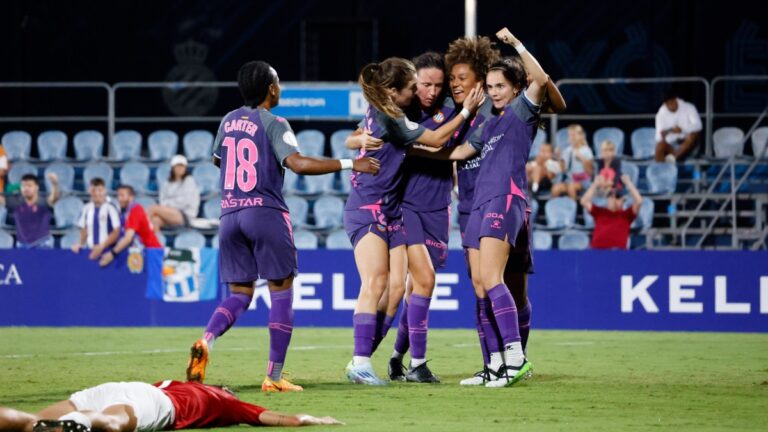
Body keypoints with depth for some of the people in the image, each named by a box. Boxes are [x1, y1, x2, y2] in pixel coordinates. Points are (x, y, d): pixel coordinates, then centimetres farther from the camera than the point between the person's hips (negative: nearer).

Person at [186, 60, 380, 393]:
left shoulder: (229, 121, 12)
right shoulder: (273, 124, -7)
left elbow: (217, 158, 30)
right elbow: (298, 163, -20)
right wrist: (350, 164, -16)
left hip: (229, 213, 6)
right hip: (265, 213, -6)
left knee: (240, 293, 11)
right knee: (281, 291, 3)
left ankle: (205, 341, -18)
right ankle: (274, 376, -2)